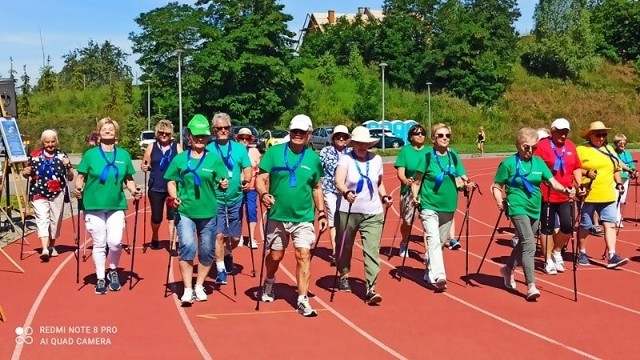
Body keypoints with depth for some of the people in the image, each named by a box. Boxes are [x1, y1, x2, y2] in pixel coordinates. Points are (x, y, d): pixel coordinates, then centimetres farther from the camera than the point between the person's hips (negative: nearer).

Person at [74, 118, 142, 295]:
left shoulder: (123, 155, 6)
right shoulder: (90, 154, 0)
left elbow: (128, 179, 11)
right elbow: (81, 176, 0)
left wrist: (134, 191, -6)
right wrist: (78, 188, -19)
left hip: (116, 206, 1)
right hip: (94, 206, -1)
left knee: (115, 242, -10)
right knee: (99, 244, 5)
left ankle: (113, 271, 18)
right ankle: (100, 279, 20)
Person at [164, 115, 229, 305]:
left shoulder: (214, 159, 3)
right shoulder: (180, 159, 3)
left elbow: (221, 183, 3)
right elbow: (171, 182, 7)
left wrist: (223, 184, -19)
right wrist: (174, 197, -11)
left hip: (208, 212, 1)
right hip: (185, 211, -1)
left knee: (207, 251, 9)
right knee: (187, 246, -17)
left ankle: (199, 286, 29)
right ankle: (187, 290, -8)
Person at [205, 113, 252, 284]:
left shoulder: (239, 148, 6)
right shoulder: (208, 150, -1)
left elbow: (247, 168, 6)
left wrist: (246, 181, -14)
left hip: (235, 200, 3)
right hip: (215, 200, -2)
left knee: (235, 238, 10)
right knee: (219, 235, -9)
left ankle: (227, 254, 41)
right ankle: (221, 270, 3)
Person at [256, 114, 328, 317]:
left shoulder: (313, 158, 4)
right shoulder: (274, 152, -3)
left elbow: (317, 188, 12)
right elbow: (261, 178, -5)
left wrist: (322, 213, 9)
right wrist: (263, 194, -25)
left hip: (303, 217, 1)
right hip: (277, 215, 0)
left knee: (304, 256, -9)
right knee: (275, 256, 13)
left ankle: (302, 300, -4)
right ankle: (269, 284, 44)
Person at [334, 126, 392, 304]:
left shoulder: (376, 160, 6)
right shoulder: (346, 159, -7)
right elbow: (339, 182, -22)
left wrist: (384, 196, 1)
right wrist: (346, 192, -42)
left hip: (373, 213, 2)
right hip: (348, 211, -2)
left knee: (372, 250, -9)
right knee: (345, 247, 14)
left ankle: (371, 289, -11)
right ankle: (344, 276, 40)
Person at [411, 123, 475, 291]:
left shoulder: (453, 156, 6)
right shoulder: (427, 156, -6)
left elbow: (462, 177, 6)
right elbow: (417, 181, -3)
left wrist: (467, 183, -15)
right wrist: (415, 196, -19)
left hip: (448, 207, 5)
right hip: (429, 206, -5)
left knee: (441, 242, 13)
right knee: (433, 239, -20)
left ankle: (430, 272, 29)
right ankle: (438, 276, -28)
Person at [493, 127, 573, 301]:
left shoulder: (539, 162, 7)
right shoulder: (508, 163, -7)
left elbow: (552, 182, 0)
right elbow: (496, 186, -2)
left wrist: (565, 190, -19)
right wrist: (500, 202, -18)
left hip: (535, 209, 6)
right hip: (518, 208, -6)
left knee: (524, 243, 19)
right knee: (529, 245, -17)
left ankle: (508, 269, 44)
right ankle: (531, 286, -17)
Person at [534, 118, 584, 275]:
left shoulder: (571, 146, 9)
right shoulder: (542, 145, -8)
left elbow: (577, 168, 16)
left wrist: (580, 185, 5)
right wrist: (536, 190, -16)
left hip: (567, 195, 5)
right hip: (547, 195, -5)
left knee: (568, 226, 2)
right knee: (548, 228, 5)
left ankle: (557, 252, 27)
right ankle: (548, 261, 17)